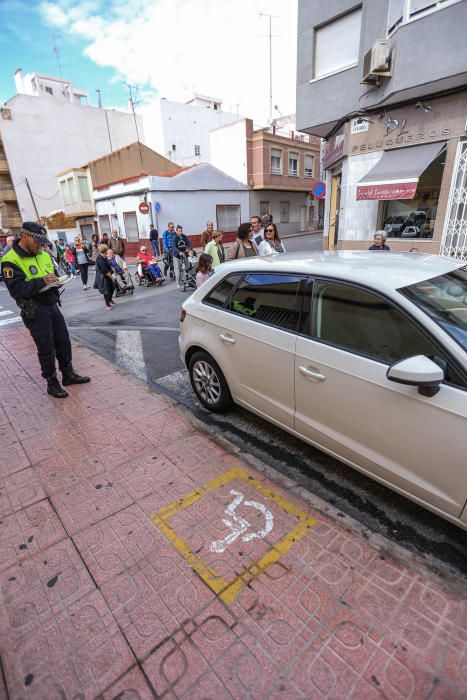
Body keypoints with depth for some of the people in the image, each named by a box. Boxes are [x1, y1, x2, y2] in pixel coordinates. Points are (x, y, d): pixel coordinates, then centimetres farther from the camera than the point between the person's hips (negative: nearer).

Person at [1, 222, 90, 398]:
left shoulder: (43, 255, 10)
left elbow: (53, 274, 23)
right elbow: (16, 290, -21)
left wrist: (55, 281, 0)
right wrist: (41, 281, -28)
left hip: (52, 305, 7)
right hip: (34, 311, -7)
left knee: (63, 341, 13)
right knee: (46, 347, 1)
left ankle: (68, 374, 29)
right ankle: (52, 383, 16)